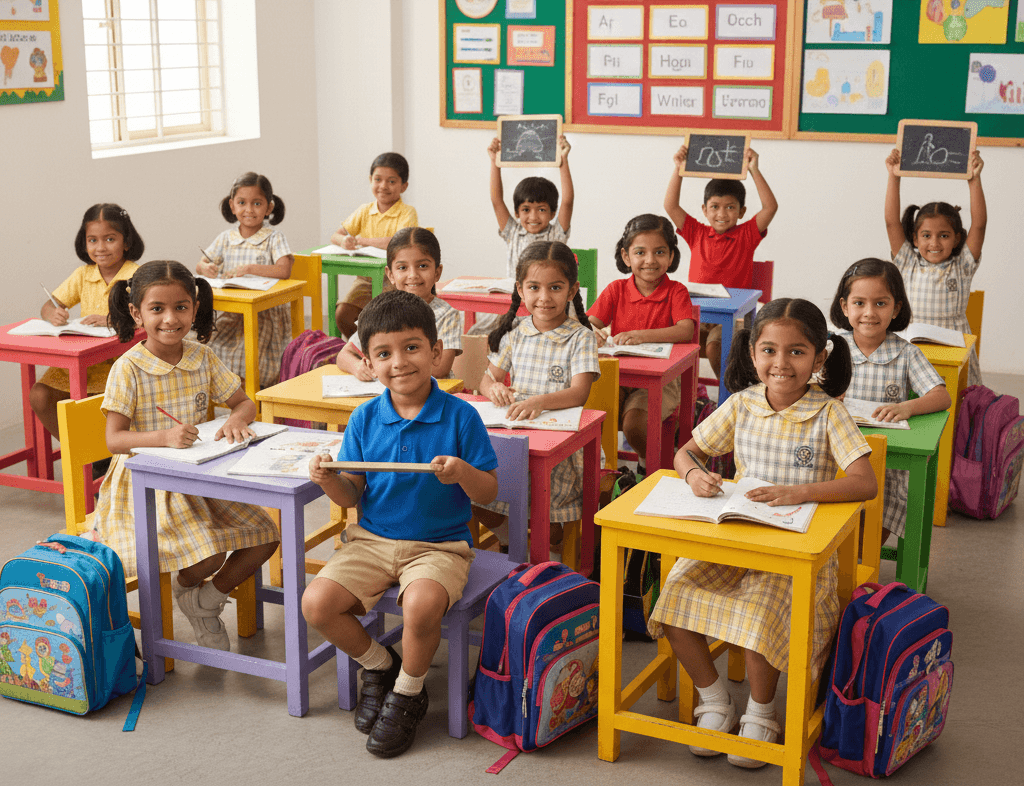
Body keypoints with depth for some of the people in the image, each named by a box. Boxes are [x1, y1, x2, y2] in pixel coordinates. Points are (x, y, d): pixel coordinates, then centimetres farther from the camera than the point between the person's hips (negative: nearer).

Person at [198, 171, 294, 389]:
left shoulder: (273, 239, -3)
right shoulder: (225, 239, 10)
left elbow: (284, 271, -18)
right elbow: (200, 265, 15)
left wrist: (248, 268, -23)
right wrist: (205, 268, -9)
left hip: (266, 312, -4)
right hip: (232, 312, 5)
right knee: (207, 343, -14)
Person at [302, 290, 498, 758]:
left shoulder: (460, 416, -8)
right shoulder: (365, 419, 1)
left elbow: (488, 494, -5)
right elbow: (351, 496, 5)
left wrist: (463, 472, -26)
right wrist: (330, 481, -17)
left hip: (439, 544, -4)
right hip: (372, 540, 4)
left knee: (421, 606, -33)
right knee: (316, 603, -16)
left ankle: (407, 693, -1)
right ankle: (379, 665, 14)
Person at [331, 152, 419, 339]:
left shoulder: (407, 213, -9)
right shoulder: (365, 211, 9)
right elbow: (335, 236, 8)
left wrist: (362, 240, -17)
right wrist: (344, 240, -19)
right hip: (366, 279, 5)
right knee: (342, 314, -14)